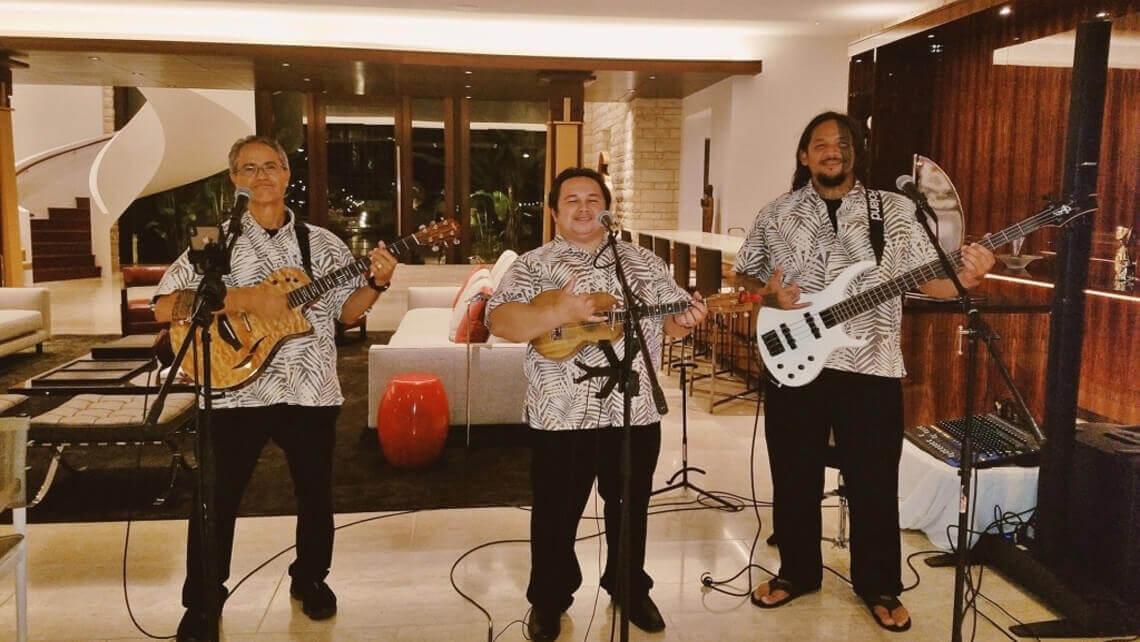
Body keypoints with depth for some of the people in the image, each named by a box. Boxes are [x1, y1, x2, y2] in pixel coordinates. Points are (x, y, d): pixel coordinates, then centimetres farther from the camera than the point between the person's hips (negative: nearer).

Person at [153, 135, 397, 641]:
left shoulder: (322, 243, 5)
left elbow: (347, 311, 7)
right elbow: (165, 307, -10)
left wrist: (377, 283, -13)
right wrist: (244, 299, -20)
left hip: (310, 390, 2)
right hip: (235, 389, -1)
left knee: (315, 494, 14)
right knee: (215, 500, 6)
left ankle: (310, 579, 37)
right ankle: (201, 601, 26)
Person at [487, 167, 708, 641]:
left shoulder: (643, 262, 8)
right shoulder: (533, 265, -2)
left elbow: (671, 317, 10)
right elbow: (499, 321, -15)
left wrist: (686, 319, -14)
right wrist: (559, 312, -29)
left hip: (634, 411, 3)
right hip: (561, 414, -2)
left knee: (630, 509, 17)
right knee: (556, 515, 9)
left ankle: (631, 589, 38)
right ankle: (549, 599, 29)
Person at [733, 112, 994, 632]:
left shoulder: (896, 210, 3)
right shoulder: (777, 214, 7)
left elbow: (929, 279, 0)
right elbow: (744, 274, 12)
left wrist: (964, 277, -22)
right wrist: (768, 294, -10)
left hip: (870, 368, -1)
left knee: (874, 484, 7)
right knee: (794, 480, 11)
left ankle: (878, 586, 26)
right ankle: (797, 572, 31)